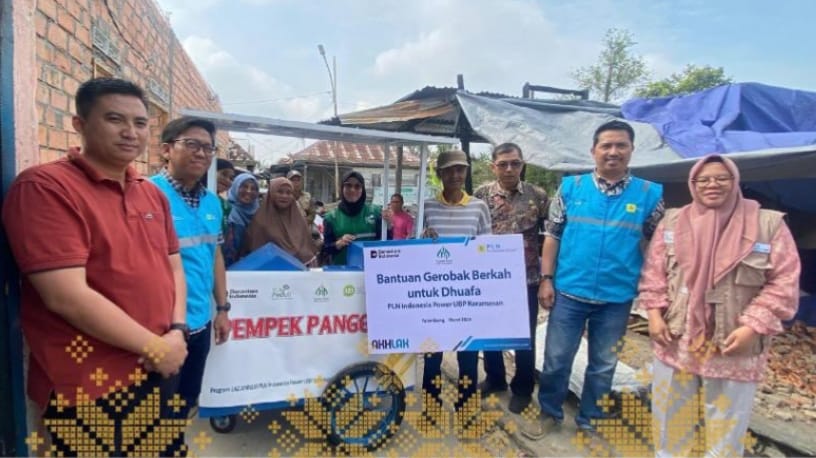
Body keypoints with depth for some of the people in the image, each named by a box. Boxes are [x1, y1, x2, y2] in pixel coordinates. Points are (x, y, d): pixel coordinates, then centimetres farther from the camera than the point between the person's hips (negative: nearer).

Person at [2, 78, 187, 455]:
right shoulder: (44, 186, -14)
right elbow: (67, 296, -21)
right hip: (88, 389, -7)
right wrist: (155, 347, -15)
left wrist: (176, 330, -5)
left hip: (159, 372, 7)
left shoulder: (153, 194, 9)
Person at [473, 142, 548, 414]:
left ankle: (522, 389, 29)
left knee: (524, 336, 10)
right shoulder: (481, 194, -2)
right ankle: (494, 378, 37)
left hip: (526, 279, -1)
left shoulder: (538, 196, -4)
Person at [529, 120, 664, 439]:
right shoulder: (571, 187, -1)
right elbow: (552, 236, 1)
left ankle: (589, 422, 34)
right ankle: (549, 414, 31)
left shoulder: (650, 194, 0)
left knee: (603, 365, 15)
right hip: (568, 292, 0)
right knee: (556, 358, 10)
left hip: (617, 298, 1)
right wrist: (546, 279, -4)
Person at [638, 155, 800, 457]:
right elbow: (654, 271, 5)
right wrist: (654, 313, -5)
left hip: (733, 346, -2)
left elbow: (784, 283, -6)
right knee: (669, 418, 18)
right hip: (675, 340, 3)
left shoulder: (769, 225, -4)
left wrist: (752, 326, -13)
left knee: (726, 426, 13)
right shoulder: (673, 221, 4)